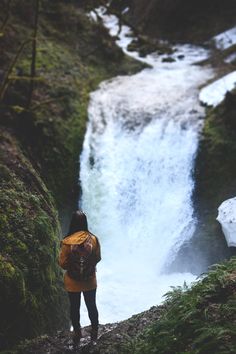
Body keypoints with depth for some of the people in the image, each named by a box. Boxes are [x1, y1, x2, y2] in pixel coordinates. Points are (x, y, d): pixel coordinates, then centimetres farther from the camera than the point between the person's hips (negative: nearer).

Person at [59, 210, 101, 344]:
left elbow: (63, 264, -13)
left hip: (73, 283, -1)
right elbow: (97, 258, -4)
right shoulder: (93, 239, -17)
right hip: (90, 281, 1)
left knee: (75, 308, 19)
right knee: (92, 306, 21)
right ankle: (94, 332, 38)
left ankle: (77, 334, 35)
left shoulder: (67, 242, -21)